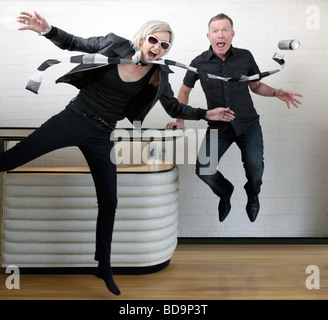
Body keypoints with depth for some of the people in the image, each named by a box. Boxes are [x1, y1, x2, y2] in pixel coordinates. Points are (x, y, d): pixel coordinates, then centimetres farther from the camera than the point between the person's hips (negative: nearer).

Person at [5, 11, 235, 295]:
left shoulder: (158, 76, -1)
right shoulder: (115, 45, -7)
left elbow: (174, 108, 10)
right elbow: (73, 43, -2)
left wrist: (205, 114, -1)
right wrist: (47, 29, -20)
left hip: (102, 136, 2)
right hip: (74, 118, -2)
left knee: (109, 202, 8)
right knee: (9, 160, -10)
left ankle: (104, 268, 24)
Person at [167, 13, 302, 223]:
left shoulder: (245, 57, 0)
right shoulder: (199, 63, -1)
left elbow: (256, 86, 14)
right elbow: (185, 90, 14)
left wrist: (277, 93, -4)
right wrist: (180, 119, 5)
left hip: (248, 124, 0)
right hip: (218, 127, 0)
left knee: (255, 168, -17)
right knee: (203, 169, -14)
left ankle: (253, 195, 22)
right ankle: (225, 192, 22)